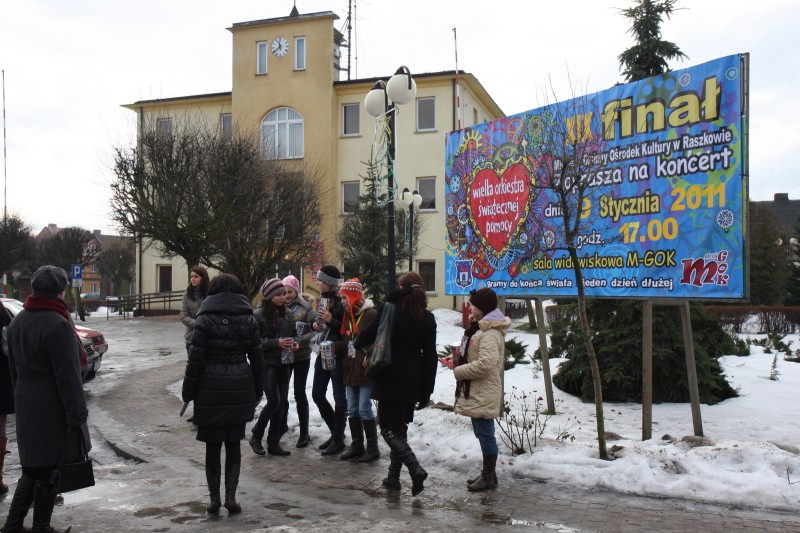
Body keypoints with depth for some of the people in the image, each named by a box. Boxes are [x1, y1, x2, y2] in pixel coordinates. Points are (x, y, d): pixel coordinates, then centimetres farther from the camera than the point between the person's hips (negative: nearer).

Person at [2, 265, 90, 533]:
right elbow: (67, 377, -20)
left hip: (26, 407, 8)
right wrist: (77, 415, -15)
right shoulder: (58, 325, -20)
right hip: (53, 410, -8)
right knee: (49, 470, 5)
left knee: (32, 468, 18)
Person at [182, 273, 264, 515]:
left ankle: (214, 499, 13)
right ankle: (231, 497, 5)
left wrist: (188, 391, 2)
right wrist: (257, 391, 14)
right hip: (240, 390, 2)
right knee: (233, 445, 12)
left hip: (211, 391, -2)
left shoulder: (205, 319, -6)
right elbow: (257, 358, 5)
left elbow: (195, 359, -8)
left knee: (213, 446, 9)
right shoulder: (248, 319, 2)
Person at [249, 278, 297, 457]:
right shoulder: (259, 315, -10)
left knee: (281, 402, 6)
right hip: (267, 363, -6)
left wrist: (294, 343, 0)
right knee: (274, 401, -10)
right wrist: (276, 343, -21)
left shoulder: (285, 314, 8)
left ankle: (274, 443, 16)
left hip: (283, 363, 6)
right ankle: (256, 435, 12)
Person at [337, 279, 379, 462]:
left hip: (365, 371, -8)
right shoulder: (348, 316, 13)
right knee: (352, 410, 12)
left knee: (364, 409, -4)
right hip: (350, 370, 8)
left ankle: (373, 448, 7)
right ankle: (356, 446, 22)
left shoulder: (371, 314, -12)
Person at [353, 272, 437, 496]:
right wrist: (426, 391, 10)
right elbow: (430, 356, 4)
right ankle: (393, 476, 22)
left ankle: (415, 469, -16)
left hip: (390, 379, -5)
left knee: (388, 428, 1)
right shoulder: (427, 318, 3)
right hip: (412, 382, 5)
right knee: (400, 427, 17)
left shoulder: (390, 310, -11)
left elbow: (370, 334, -5)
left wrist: (356, 344, 19)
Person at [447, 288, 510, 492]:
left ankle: (489, 476, 11)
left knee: (485, 434, 0)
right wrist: (457, 358, 7)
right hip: (476, 392, 11)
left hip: (484, 395, -11)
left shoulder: (490, 333, -20)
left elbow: (485, 364, -28)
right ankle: (487, 473, 29)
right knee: (482, 433, 18)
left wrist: (458, 372, -17)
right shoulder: (480, 327, 14)